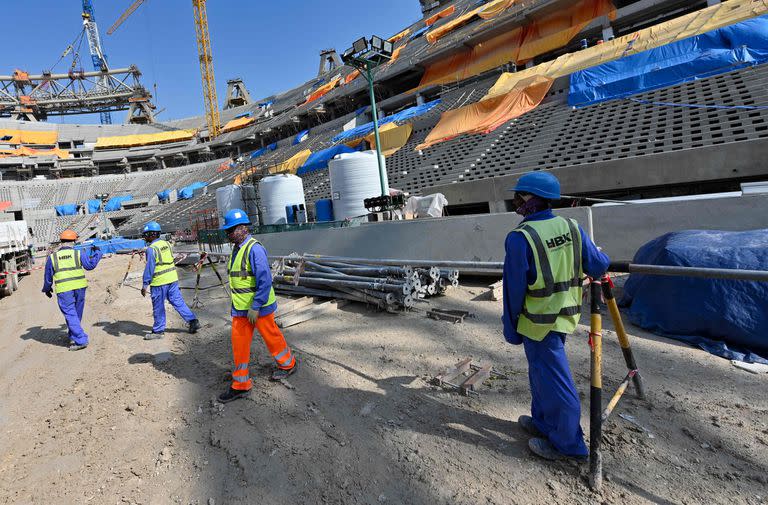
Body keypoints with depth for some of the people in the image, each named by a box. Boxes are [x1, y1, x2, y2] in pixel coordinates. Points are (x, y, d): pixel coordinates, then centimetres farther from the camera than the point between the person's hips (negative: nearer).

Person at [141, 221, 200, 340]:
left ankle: (158, 331, 16)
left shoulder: (151, 249, -14)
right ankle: (193, 321, 8)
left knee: (158, 307, 6)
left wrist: (145, 284, -13)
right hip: (172, 279, 7)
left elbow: (149, 268, -16)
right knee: (178, 302, 12)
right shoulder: (166, 244, 8)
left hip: (159, 282, -7)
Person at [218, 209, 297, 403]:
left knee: (271, 336, 10)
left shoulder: (254, 249, -20)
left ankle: (287, 364, 34)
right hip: (240, 307, 8)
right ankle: (240, 384, 19)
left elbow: (265, 280, -24)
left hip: (258, 307, -8)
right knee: (239, 343, 8)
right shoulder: (236, 249, 9)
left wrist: (255, 307, -23)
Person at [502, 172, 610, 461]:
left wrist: (511, 327, -4)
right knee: (542, 370, 23)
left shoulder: (520, 238, -21)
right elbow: (599, 267, -1)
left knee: (551, 379, 7)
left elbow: (514, 288, -16)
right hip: (565, 314, 7)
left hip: (539, 321, -7)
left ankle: (568, 443, 22)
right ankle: (542, 422, 40)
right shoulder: (571, 228, -2)